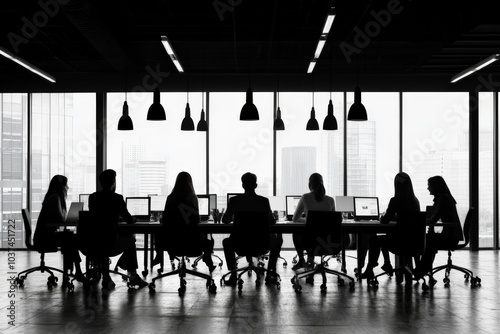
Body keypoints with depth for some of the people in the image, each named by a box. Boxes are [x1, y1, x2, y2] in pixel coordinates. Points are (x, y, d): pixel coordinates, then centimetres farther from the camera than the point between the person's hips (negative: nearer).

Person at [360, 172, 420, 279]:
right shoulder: (415, 201, 4)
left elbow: (385, 221, -9)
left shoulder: (395, 201, -15)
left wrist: (382, 218, 12)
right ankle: (387, 264, 44)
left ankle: (369, 270, 25)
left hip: (400, 240, -7)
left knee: (374, 240, 16)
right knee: (385, 238, 31)